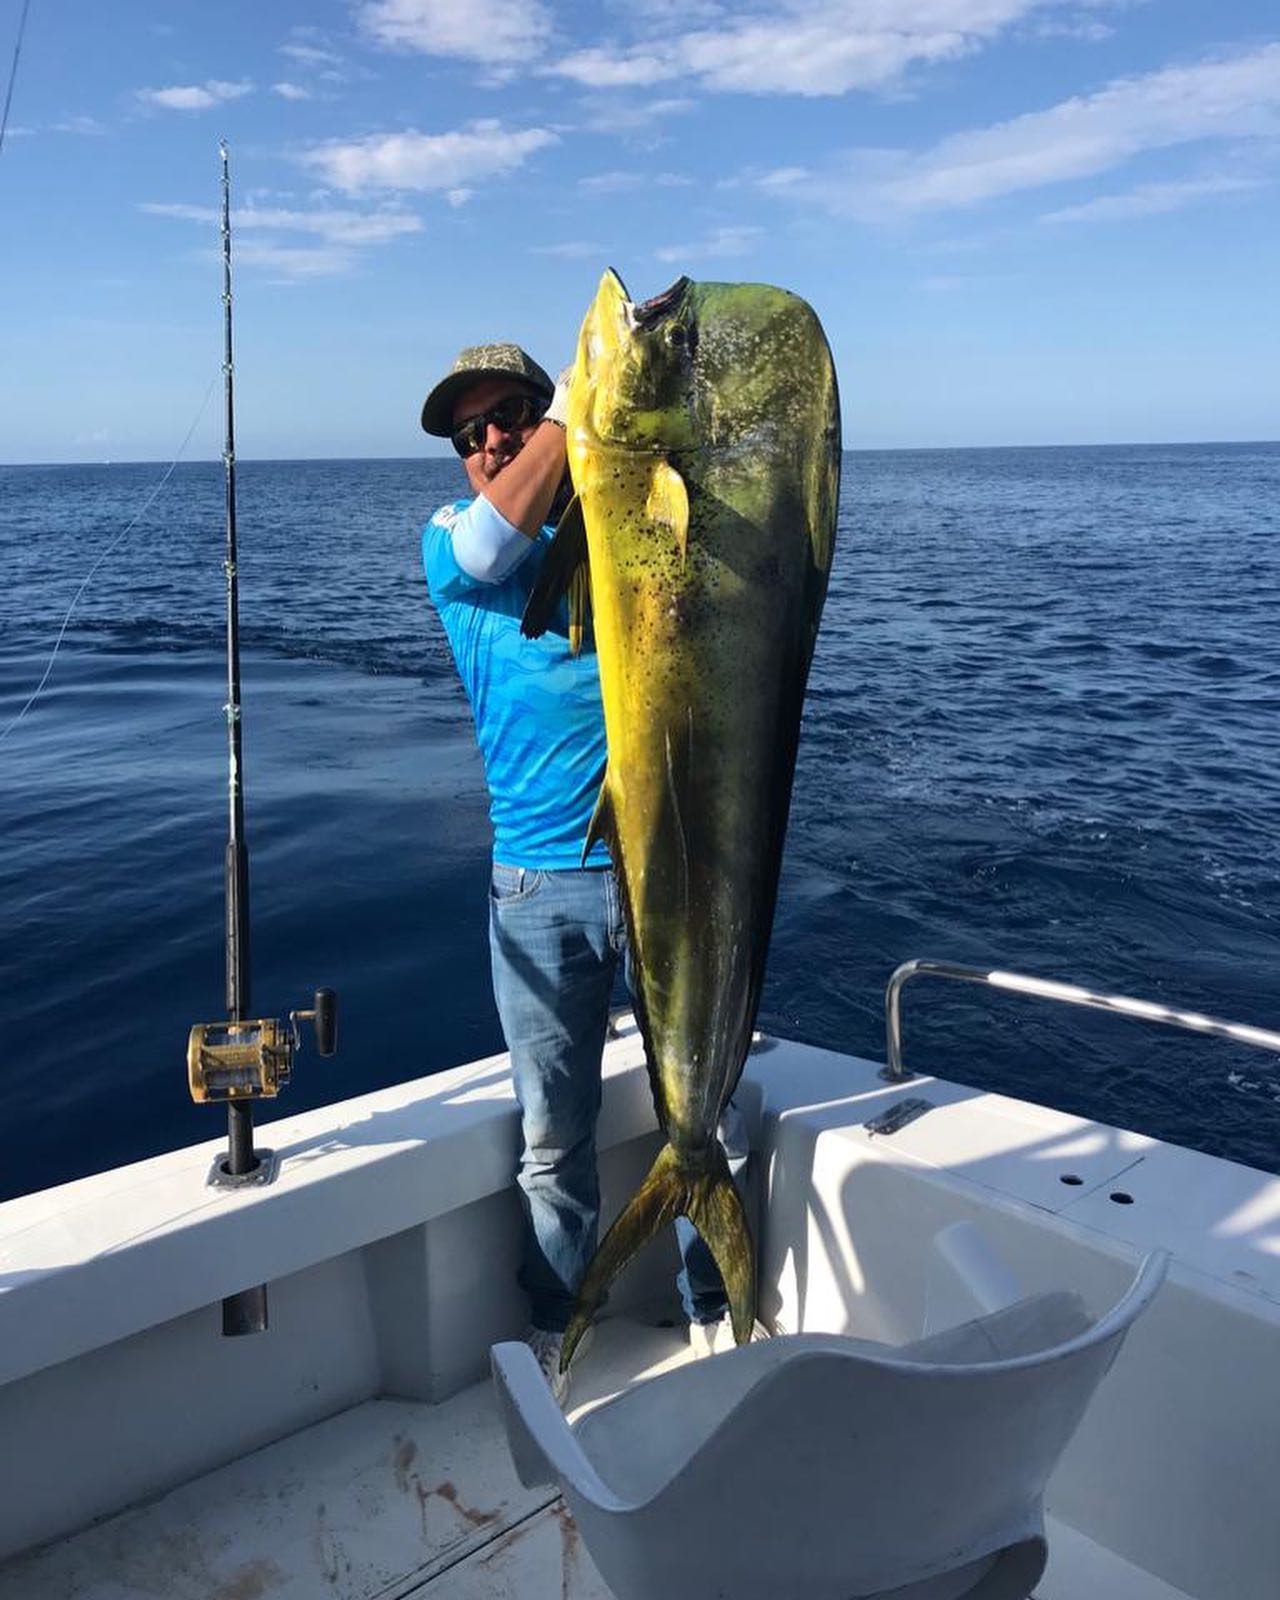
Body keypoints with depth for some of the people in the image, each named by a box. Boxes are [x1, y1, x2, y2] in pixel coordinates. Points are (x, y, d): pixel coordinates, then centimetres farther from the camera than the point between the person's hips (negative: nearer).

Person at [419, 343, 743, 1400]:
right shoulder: (450, 538, 7)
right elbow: (491, 547, -15)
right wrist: (574, 404, -17)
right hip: (542, 884, 0)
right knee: (554, 1133, 10)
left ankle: (714, 1313, 34)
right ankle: (554, 1335, 31)